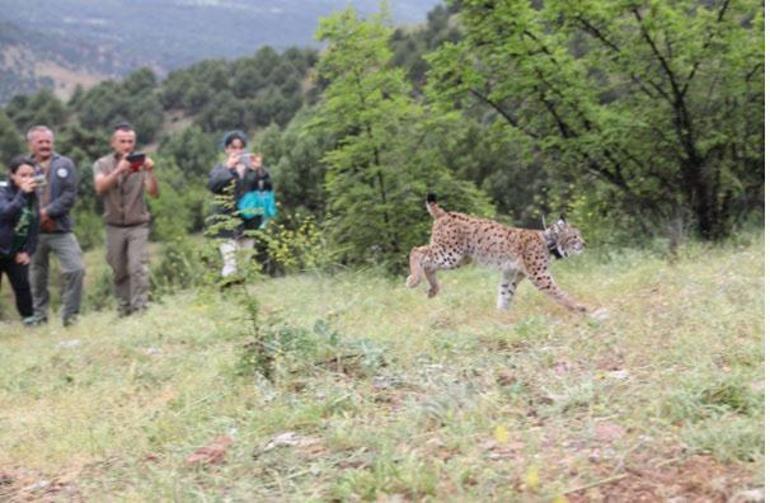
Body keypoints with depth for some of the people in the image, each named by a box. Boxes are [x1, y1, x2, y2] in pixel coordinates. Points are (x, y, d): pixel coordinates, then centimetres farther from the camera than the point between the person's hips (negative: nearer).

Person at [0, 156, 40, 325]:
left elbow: (34, 227, 6)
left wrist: (27, 251, -3)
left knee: (22, 285, -1)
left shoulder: (33, 197, 4)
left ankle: (30, 320, 8)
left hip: (17, 253, 4)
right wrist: (22, 194, -43)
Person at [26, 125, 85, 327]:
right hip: (34, 232, 1)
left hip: (61, 230, -1)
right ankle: (39, 317, 22)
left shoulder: (64, 165, 3)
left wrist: (47, 212, -14)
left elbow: (69, 196, -6)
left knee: (75, 269, -13)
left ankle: (70, 315, -2)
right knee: (37, 276, 9)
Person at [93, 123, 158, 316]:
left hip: (138, 225, -2)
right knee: (119, 272, 8)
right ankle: (124, 308, 21)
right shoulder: (103, 164, 2)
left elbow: (153, 193, -10)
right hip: (114, 226, 2)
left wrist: (150, 172, -29)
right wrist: (118, 171, -33)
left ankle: (140, 308, -16)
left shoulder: (141, 163, -1)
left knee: (138, 268, -15)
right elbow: (100, 187, -18)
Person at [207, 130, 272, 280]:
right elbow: (213, 185, -10)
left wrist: (260, 170, -13)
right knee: (230, 264, -11)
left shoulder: (253, 167, 13)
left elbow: (267, 187, 3)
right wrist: (228, 168, -20)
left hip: (251, 222, 2)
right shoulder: (221, 169, 10)